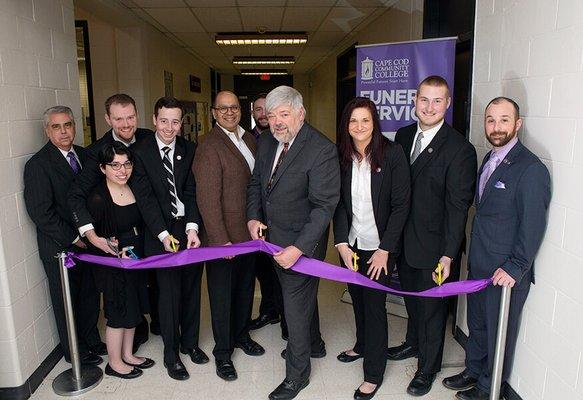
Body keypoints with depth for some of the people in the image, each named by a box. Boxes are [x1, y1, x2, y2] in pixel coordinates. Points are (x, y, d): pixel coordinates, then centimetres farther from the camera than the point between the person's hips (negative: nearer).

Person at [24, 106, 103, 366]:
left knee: (90, 295, 18)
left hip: (89, 242, 5)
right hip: (61, 248, -5)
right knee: (66, 301, 12)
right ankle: (75, 352, 30)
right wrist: (74, 238, -15)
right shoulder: (37, 164, -14)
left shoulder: (84, 155, 5)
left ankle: (91, 340, 38)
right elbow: (40, 213, -17)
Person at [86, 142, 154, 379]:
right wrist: (116, 250, -24)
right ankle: (114, 363, 27)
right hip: (113, 265, -7)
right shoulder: (98, 198, -19)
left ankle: (127, 355, 36)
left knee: (133, 308, 18)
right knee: (119, 313, 6)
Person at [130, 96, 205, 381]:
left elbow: (192, 191, -3)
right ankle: (171, 354, 23)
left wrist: (192, 228, -14)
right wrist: (164, 234, -15)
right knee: (169, 292, 4)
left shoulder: (189, 150, 2)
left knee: (191, 288, 14)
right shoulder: (140, 152, -5)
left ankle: (190, 342, 35)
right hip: (160, 233, -3)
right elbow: (144, 198, -9)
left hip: (190, 229, 3)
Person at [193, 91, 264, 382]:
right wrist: (221, 240, -21)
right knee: (222, 294, 9)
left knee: (245, 287, 22)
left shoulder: (249, 139, 8)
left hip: (249, 232, 7)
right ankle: (223, 353, 26)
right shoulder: (209, 148, -17)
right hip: (223, 236, -7)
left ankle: (241, 335, 43)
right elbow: (208, 200, -20)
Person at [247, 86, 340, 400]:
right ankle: (314, 344, 50)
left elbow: (324, 206, -24)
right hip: (274, 238, 7)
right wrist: (253, 218, -4)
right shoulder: (266, 143, 1)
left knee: (296, 306, 5)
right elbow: (256, 183, 12)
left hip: (303, 243, -7)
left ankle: (297, 374, 27)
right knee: (302, 295, 25)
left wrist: (298, 249, -27)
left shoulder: (322, 150, -22)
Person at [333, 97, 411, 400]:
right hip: (350, 245, 4)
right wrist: (342, 244, -8)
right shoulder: (342, 156, 0)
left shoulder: (392, 153, -11)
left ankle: (373, 374, 21)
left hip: (379, 247, -4)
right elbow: (339, 203, 1)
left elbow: (401, 205, -11)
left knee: (374, 305, 4)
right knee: (358, 299, 18)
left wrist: (385, 249, -14)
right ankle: (362, 345, 45)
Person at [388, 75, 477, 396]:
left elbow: (458, 207, -16)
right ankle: (414, 343, 50)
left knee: (432, 307, 12)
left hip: (434, 247, -5)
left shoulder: (460, 149, -17)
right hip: (403, 240, 6)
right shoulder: (403, 136, 3)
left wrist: (448, 255, -18)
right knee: (411, 299, 25)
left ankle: (428, 366, 34)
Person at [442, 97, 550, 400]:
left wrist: (514, 268, -18)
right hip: (479, 266, 7)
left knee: (499, 332, 13)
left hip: (507, 272, -7)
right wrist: (474, 255, 10)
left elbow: (533, 225, -19)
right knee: (476, 325, 23)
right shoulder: (489, 160, 8)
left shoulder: (531, 169, -17)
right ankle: (473, 371, 43)